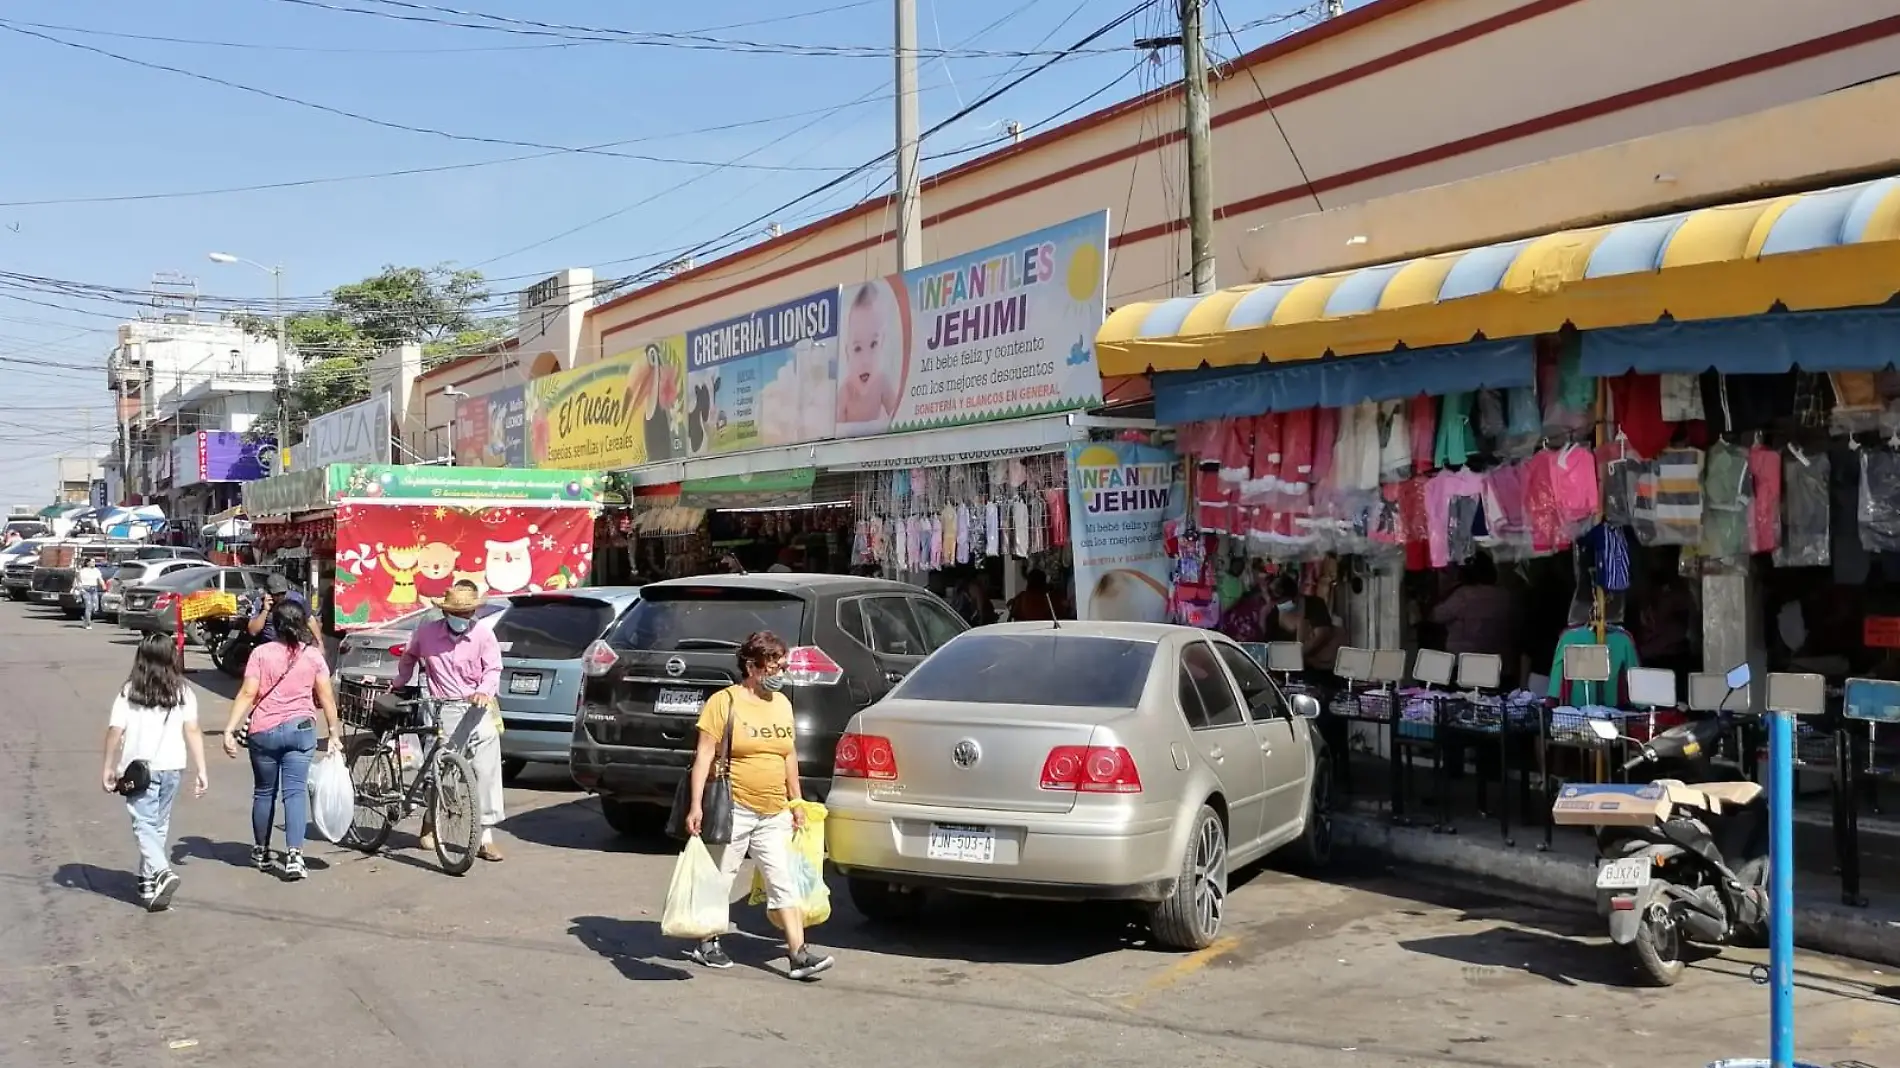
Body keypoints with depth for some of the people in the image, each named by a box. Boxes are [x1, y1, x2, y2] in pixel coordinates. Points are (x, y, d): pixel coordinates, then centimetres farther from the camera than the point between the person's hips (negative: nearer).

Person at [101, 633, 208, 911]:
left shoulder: (129, 692, -6)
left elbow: (115, 731, -9)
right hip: (171, 766, 3)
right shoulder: (183, 692, -1)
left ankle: (161, 872, -23)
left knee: (144, 824, -1)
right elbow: (192, 731, -6)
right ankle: (149, 882, 23)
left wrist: (108, 767, 2)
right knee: (160, 824, 16)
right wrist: (200, 770, -3)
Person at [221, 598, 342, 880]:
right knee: (296, 792, -2)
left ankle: (261, 852, 28)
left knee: (264, 792, 15)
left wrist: (230, 730, -9)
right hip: (301, 729, 0)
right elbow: (326, 697, 0)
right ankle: (294, 856, -14)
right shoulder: (313, 655, 0)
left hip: (264, 731, 0)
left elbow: (247, 694, -10)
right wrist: (334, 733, 7)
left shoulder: (261, 653, -4)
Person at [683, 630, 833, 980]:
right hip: (733, 809, -5)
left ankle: (799, 954, -2)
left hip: (774, 813, 5)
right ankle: (706, 944, 24)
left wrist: (796, 801, 18)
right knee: (718, 879, 7)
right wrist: (696, 805, -16)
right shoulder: (724, 702, -7)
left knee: (783, 882, 0)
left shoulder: (782, 704, 11)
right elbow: (704, 755, -10)